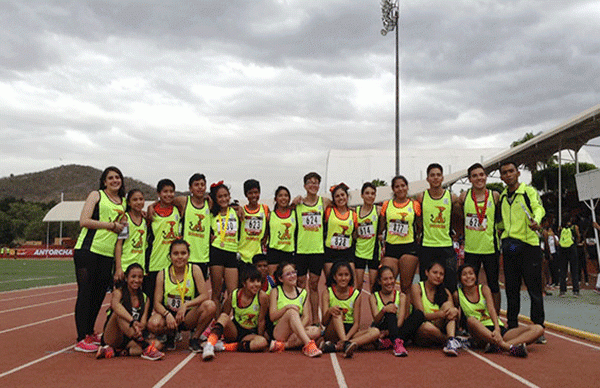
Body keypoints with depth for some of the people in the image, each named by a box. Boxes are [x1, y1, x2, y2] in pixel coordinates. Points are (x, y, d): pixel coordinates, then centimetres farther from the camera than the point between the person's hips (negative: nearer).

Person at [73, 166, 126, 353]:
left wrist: (121, 226, 3)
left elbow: (124, 226, 26)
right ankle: (81, 339, 0)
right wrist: (110, 225, -10)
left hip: (108, 254, 5)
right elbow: (84, 221, -7)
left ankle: (89, 333, 23)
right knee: (85, 293, -4)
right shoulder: (96, 195, 3)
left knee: (99, 295, 9)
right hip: (88, 250, -5)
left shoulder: (124, 202, 18)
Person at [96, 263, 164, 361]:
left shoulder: (144, 298, 8)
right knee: (119, 313, -31)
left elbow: (143, 323, -4)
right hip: (112, 337, -3)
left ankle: (116, 351, -25)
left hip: (131, 339, 4)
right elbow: (115, 305, -30)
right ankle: (145, 347, -41)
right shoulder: (119, 293, -4)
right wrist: (132, 321, -46)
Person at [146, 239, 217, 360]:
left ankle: (195, 338, -4)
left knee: (210, 306, -29)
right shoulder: (162, 274, -4)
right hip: (169, 315, 0)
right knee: (153, 324, -33)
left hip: (189, 316, 0)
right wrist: (167, 314, -28)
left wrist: (186, 305, -27)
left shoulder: (194, 269, -5)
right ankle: (170, 335, 5)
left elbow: (205, 295, -12)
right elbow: (157, 303, -8)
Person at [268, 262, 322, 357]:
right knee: (292, 312, -32)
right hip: (279, 332, -4)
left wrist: (299, 328, -18)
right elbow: (272, 317, -6)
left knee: (316, 331, -28)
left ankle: (282, 345, -31)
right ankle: (308, 345, -47)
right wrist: (286, 307, -24)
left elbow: (306, 317, 3)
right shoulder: (276, 292, 5)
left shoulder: (303, 293, 13)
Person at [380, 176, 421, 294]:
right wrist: (382, 245, 5)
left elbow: (420, 228, 8)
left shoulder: (415, 205, 4)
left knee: (406, 286, 1)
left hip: (409, 248, -2)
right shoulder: (386, 205, 9)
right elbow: (381, 229, 15)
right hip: (390, 247, 2)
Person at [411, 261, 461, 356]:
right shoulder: (417, 288, -4)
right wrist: (440, 314, -34)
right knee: (427, 327, -39)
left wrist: (454, 312, -31)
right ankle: (452, 341, -18)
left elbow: (453, 311, -5)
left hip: (441, 330, 4)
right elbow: (421, 315, -15)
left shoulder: (445, 292, 9)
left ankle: (451, 339, -39)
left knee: (448, 305, -21)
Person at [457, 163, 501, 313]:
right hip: (471, 248, 1)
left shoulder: (495, 196, -1)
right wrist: (461, 235, 9)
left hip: (490, 247, -1)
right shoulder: (464, 196, 0)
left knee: (493, 285, 8)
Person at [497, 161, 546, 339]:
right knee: (511, 289, 9)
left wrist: (536, 220, -37)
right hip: (509, 246, 5)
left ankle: (538, 328, 7)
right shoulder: (502, 196, 15)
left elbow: (538, 207, -19)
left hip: (529, 244, -5)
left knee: (534, 289, -3)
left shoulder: (529, 191, -1)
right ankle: (512, 327, 17)